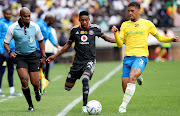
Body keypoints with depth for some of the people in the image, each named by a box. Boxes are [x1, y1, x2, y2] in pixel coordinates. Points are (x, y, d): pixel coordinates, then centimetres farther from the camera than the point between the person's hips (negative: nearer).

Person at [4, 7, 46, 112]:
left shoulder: (35, 27, -2)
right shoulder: (12, 28, -7)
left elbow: (41, 41, 12)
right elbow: (6, 43, 2)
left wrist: (44, 56, 10)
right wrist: (10, 52, -18)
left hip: (33, 56, 1)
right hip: (20, 57, -1)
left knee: (35, 82, -5)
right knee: (24, 80, -19)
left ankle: (37, 90, 36)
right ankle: (30, 106, -4)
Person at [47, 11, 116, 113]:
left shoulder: (94, 29, -2)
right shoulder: (75, 30, 2)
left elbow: (105, 38, 11)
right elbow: (68, 45, 14)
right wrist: (55, 56, 14)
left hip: (90, 60, -3)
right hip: (78, 61, 3)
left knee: (85, 79, -30)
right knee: (68, 87, 4)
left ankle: (85, 106, -22)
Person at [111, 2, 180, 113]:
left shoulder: (147, 24, 9)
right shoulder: (125, 25, 14)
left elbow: (159, 37, 18)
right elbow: (120, 44, 9)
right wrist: (115, 33, -9)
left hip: (141, 57, -3)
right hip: (128, 57, 4)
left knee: (132, 77, -31)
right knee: (125, 87, -2)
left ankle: (123, 105, -29)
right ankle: (138, 78, 34)